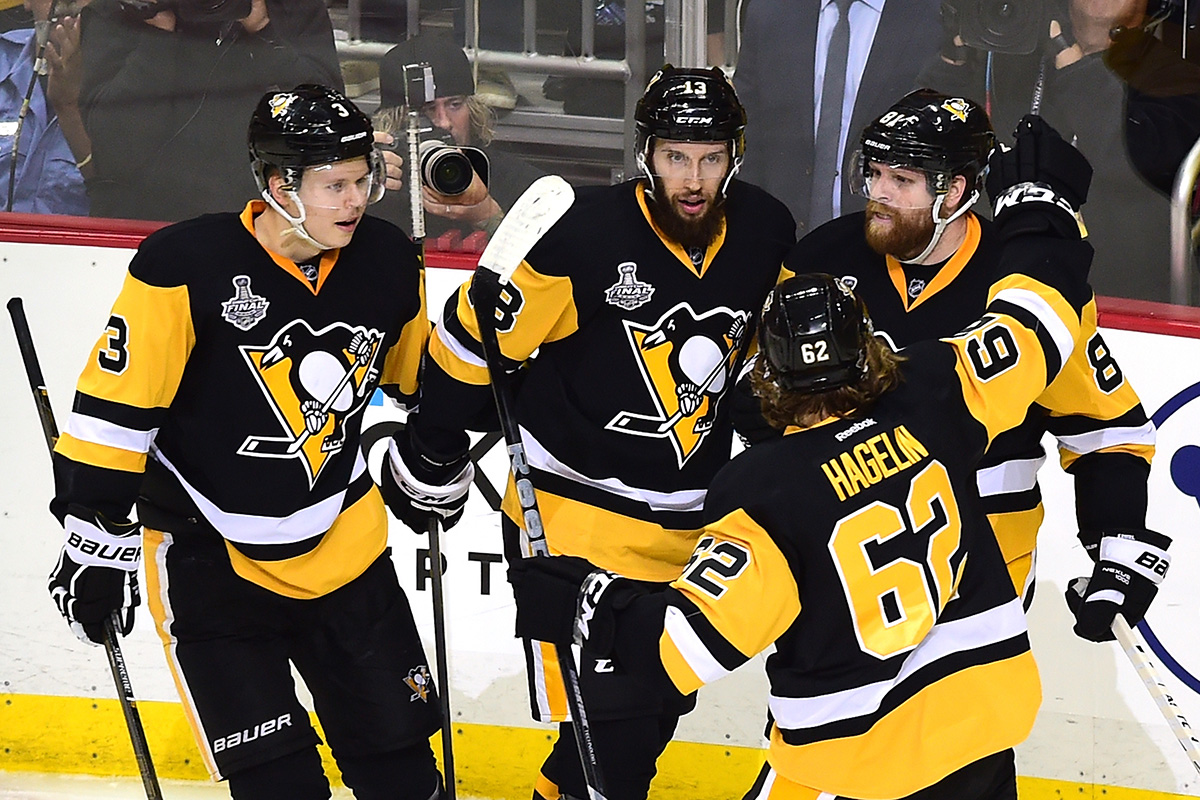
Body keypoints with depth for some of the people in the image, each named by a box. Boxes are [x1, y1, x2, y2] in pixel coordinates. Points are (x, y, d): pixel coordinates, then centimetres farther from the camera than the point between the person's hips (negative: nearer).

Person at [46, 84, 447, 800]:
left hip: (344, 546, 5)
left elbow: (422, 379, 17)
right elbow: (116, 403, -16)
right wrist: (96, 535, -16)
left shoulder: (389, 262, -3)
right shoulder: (186, 267, -20)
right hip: (209, 554, -5)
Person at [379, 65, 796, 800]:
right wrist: (432, 455, -4)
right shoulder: (584, 234, -21)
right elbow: (475, 333, -10)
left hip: (687, 533, 6)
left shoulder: (766, 234, -4)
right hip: (575, 522, -6)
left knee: (659, 711, 18)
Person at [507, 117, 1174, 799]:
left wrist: (593, 608, -8)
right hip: (981, 722, 5)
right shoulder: (934, 400, -11)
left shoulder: (761, 493, -21)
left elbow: (691, 645, -22)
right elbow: (1039, 318, 3)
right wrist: (1041, 212, 19)